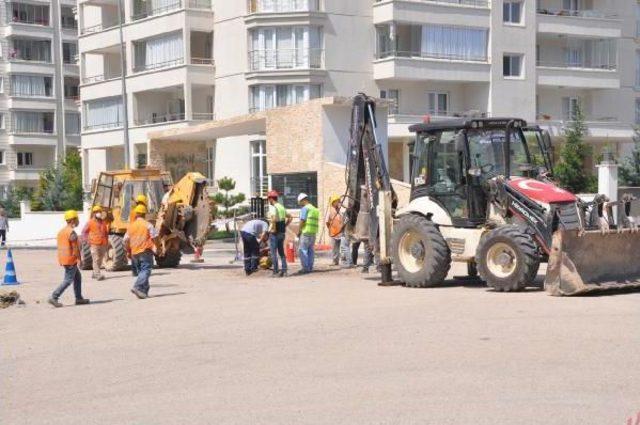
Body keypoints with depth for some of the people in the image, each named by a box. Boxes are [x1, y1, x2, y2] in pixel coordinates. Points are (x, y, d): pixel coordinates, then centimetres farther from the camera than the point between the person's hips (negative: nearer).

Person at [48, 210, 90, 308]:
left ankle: (79, 298, 20)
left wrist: (60, 260, 20)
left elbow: (60, 246, 16)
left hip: (63, 259, 10)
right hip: (70, 259, -10)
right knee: (68, 280, -6)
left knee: (78, 277, 18)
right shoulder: (72, 232, -16)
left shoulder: (61, 231, 13)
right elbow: (75, 248, -18)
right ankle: (54, 297, -11)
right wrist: (79, 259, -11)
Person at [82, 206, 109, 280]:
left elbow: (106, 232, 24)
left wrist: (107, 242, 16)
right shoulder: (90, 222, 0)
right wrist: (87, 241, -6)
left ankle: (94, 274, 24)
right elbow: (84, 232, 3)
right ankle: (98, 275, -16)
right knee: (96, 260, -11)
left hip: (103, 245, 6)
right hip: (94, 244, -5)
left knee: (100, 260, 10)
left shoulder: (103, 222, 14)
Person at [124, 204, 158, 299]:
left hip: (135, 252, 5)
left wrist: (128, 251, 15)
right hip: (146, 251, -5)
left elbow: (126, 240, 7)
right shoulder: (148, 225, -4)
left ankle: (144, 291, 17)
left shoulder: (131, 226, 7)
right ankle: (137, 287, -26)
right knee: (146, 270, -7)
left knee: (141, 270, 16)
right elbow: (154, 237, -8)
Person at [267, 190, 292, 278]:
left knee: (273, 253, -2)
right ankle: (284, 270, 12)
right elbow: (290, 217, 22)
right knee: (281, 252, 14)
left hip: (274, 233, -8)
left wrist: (272, 228, -21)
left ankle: (276, 272, -2)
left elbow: (273, 218, -32)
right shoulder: (282, 207, 13)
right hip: (282, 232, 8)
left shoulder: (272, 207, -14)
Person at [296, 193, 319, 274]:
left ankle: (305, 268, -5)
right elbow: (315, 222, 15)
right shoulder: (315, 209, 16)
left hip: (306, 232, -8)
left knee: (303, 250, -3)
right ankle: (310, 268, 11)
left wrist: (299, 231, -3)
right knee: (310, 251, 10)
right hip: (313, 233, 8)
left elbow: (302, 221, -14)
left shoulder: (305, 208, -8)